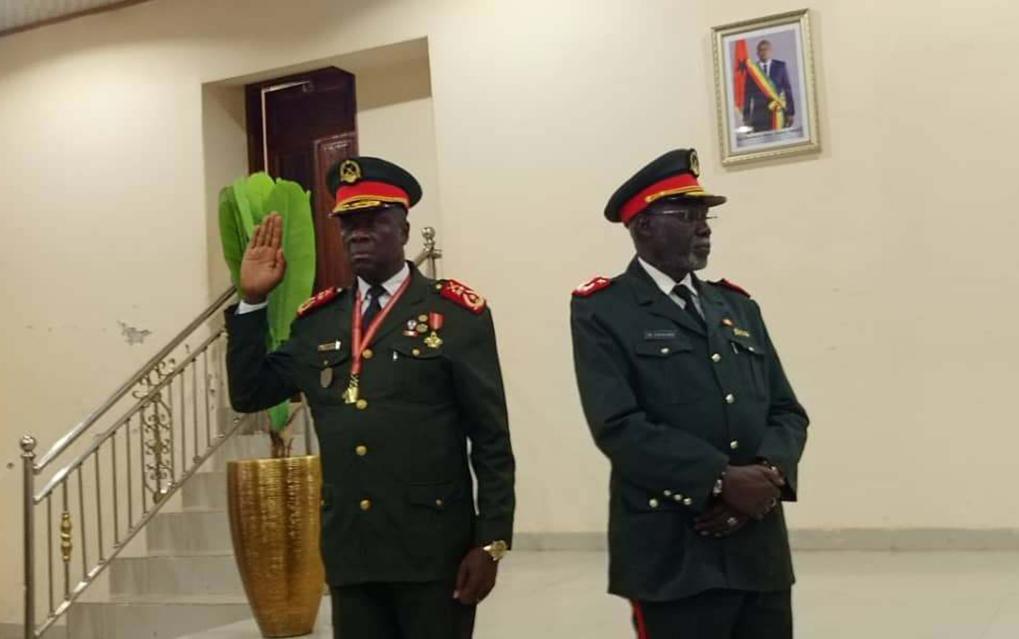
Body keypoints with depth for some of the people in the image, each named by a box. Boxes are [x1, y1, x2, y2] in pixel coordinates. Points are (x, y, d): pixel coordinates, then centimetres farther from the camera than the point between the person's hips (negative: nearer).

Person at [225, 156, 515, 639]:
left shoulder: (456, 313, -3)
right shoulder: (317, 320, 10)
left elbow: (491, 440, -4)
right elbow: (247, 395, 12)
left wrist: (491, 543, -8)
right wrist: (252, 301, 3)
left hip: (433, 549, -4)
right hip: (349, 552, 4)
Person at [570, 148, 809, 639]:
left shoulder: (737, 305, 15)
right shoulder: (601, 312, -2)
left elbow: (787, 411, 12)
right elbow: (618, 428, -14)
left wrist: (770, 473, -9)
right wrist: (722, 480, -19)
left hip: (761, 551, 5)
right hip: (674, 558, -5)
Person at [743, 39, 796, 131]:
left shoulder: (780, 66, 8)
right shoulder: (751, 69, 7)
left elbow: (788, 89, 8)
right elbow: (748, 94, 8)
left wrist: (790, 112, 2)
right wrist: (746, 117, 3)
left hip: (778, 113, 0)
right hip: (759, 114, 0)